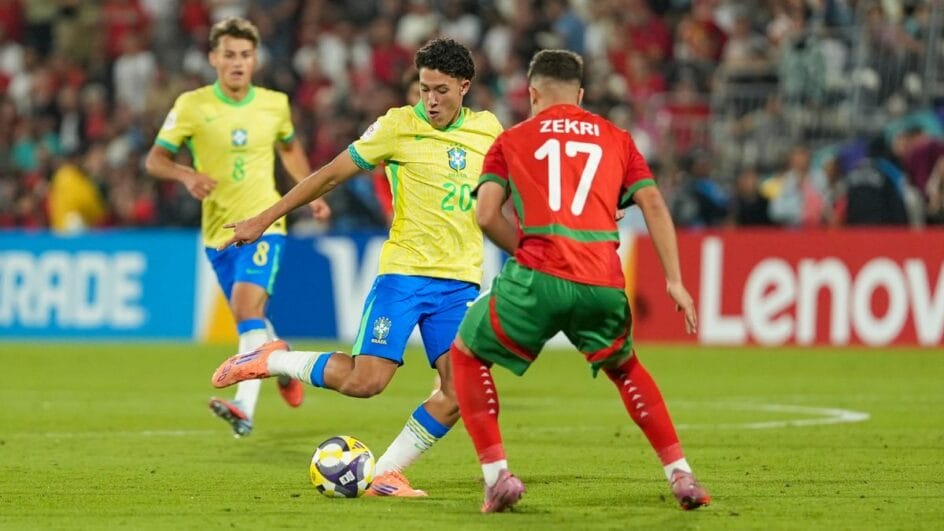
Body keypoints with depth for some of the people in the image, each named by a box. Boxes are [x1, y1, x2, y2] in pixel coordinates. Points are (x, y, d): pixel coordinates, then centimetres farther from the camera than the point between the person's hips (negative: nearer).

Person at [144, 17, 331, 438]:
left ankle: (244, 409, -31)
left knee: (247, 305, -22)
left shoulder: (274, 104, 1)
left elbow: (290, 148, 22)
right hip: (218, 230, 2)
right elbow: (155, 159, -2)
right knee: (249, 318, 13)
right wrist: (187, 175, -22)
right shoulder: (191, 106, -5)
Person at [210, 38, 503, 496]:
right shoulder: (399, 126, -5)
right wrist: (264, 220, 0)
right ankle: (272, 360, 9)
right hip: (403, 271, -4)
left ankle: (385, 474, 3)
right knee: (364, 382, -14)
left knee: (459, 392, -10)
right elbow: (330, 174, 0)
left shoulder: (488, 130, 7)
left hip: (461, 281, 4)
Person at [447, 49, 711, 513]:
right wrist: (674, 281, 7)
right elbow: (654, 206, 10)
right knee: (624, 367, 31)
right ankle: (681, 475, 20)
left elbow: (486, 214, 2)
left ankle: (497, 475, 9)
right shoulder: (616, 139, 21)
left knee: (467, 356, 22)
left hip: (537, 278, -3)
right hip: (604, 283, 3)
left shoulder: (512, 140, 16)